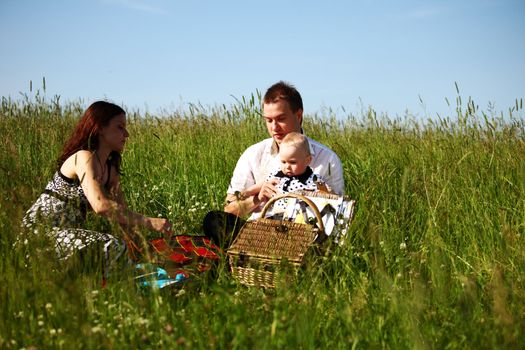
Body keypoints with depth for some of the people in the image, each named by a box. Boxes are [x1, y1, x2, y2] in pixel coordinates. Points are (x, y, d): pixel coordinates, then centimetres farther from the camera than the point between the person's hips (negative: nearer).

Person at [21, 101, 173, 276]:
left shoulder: (111, 169, 13)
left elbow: (122, 213, 11)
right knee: (111, 246, -28)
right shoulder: (84, 158, -15)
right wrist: (148, 222, -29)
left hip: (66, 232, 10)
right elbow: (101, 205, -30)